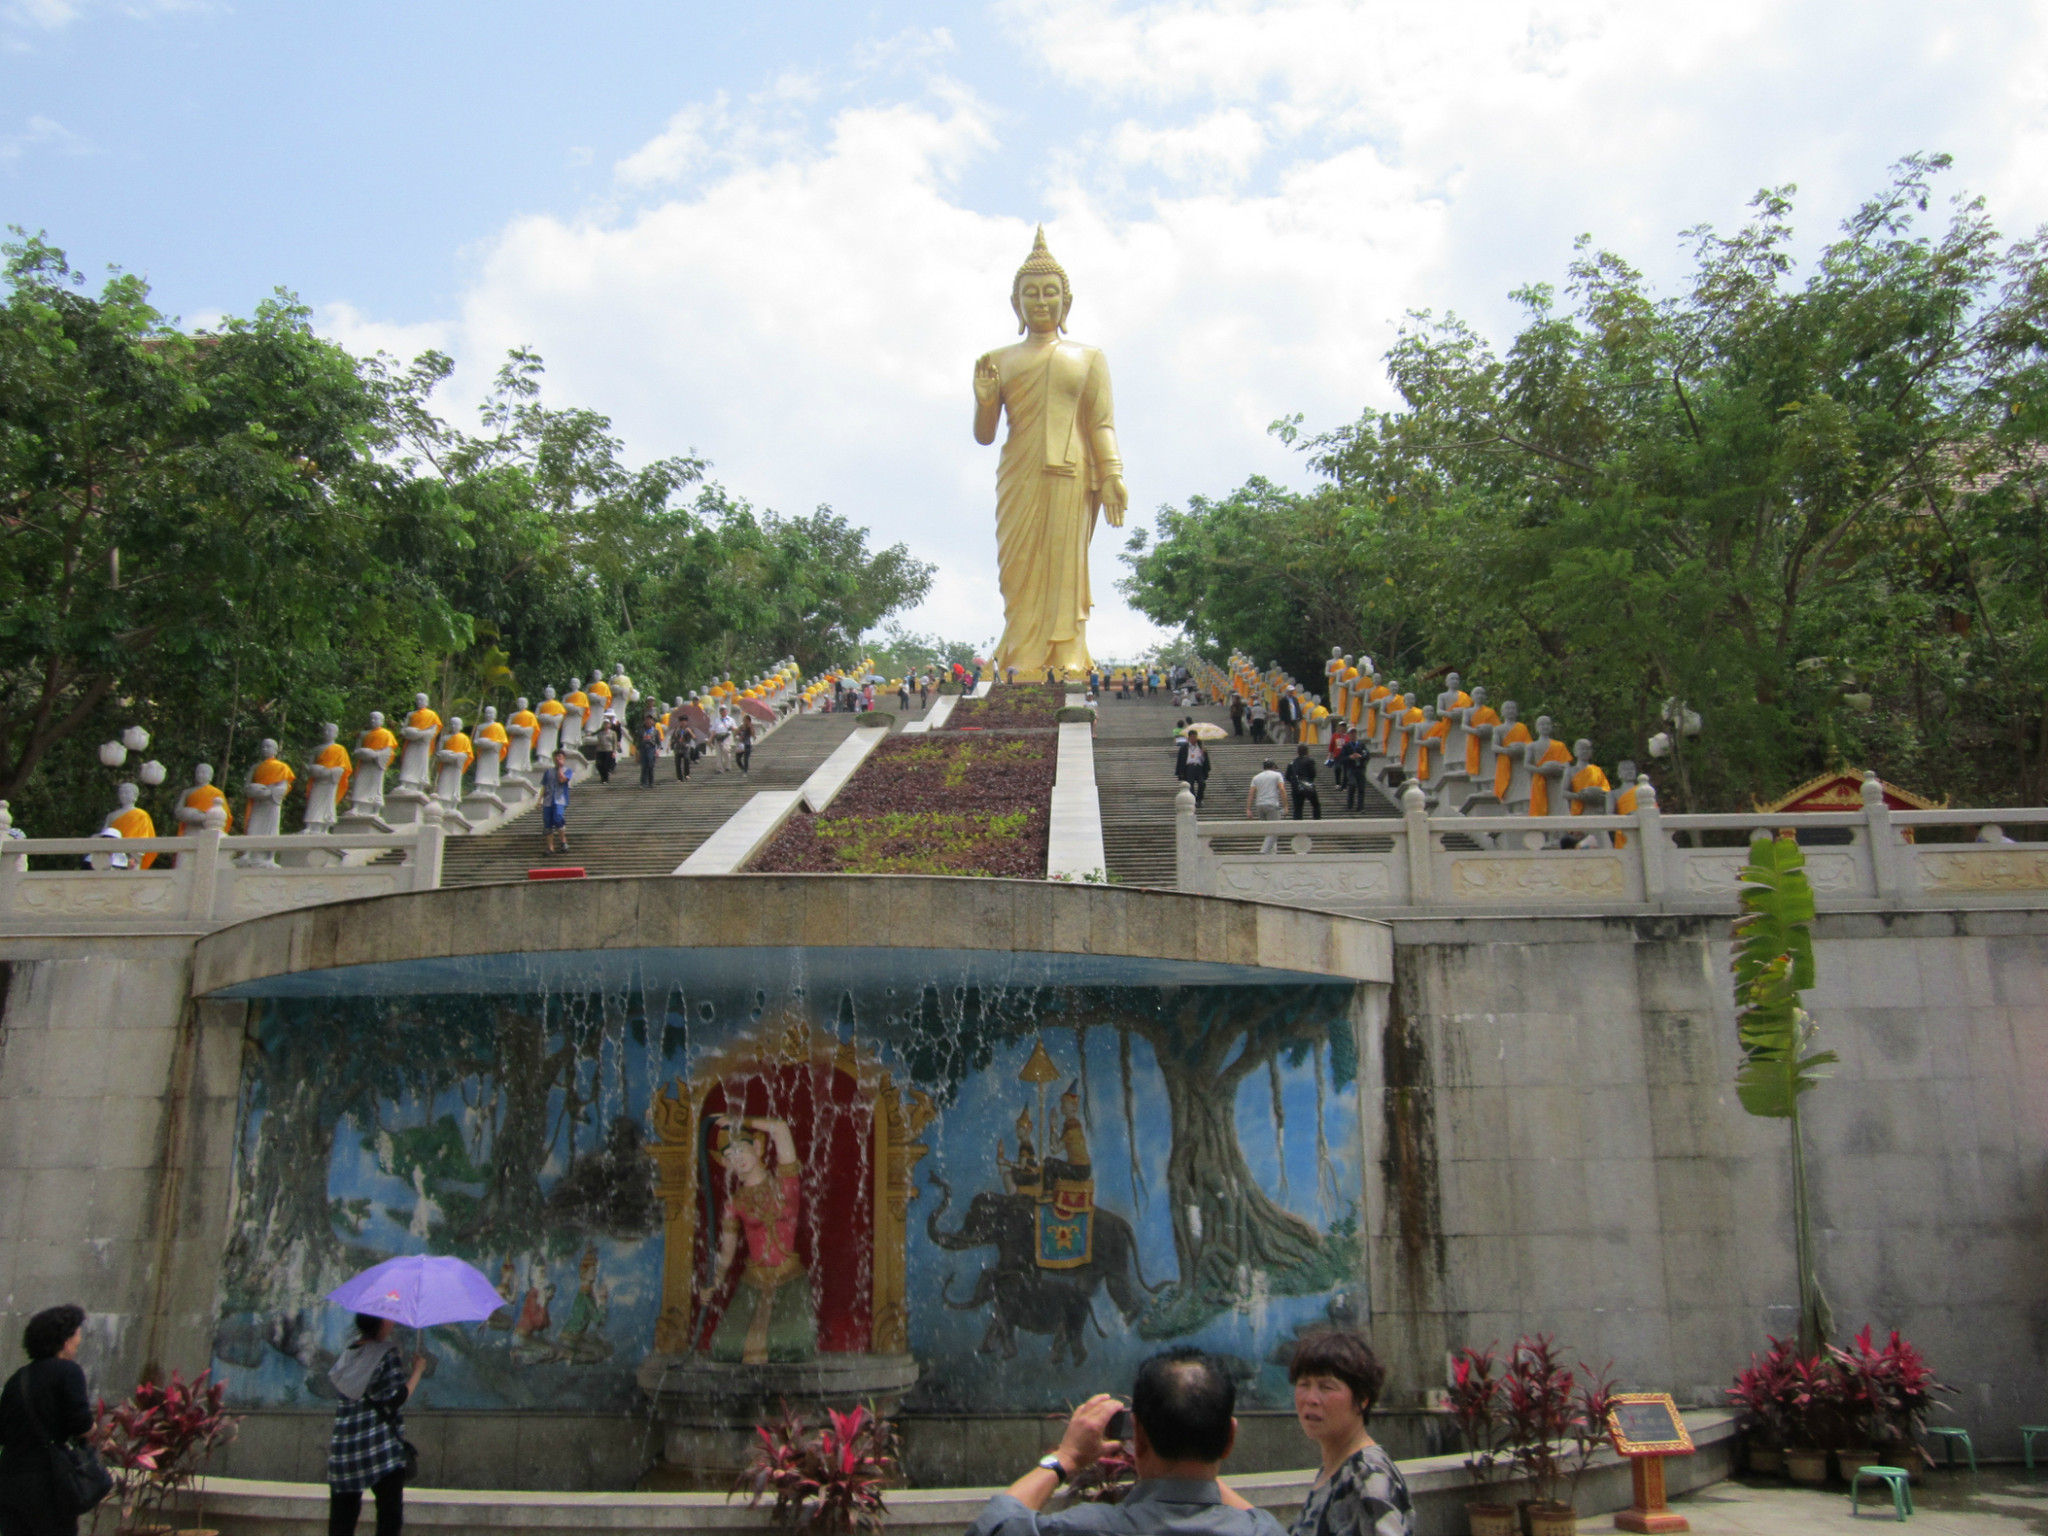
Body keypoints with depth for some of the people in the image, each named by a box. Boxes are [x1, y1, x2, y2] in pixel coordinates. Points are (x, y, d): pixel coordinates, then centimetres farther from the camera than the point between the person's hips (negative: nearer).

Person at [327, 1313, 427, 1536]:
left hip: (343, 1446, 6)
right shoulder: (387, 1354, -12)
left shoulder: (349, 1350, 7)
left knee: (341, 1518, 12)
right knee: (390, 1512, 3)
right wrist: (418, 1371, -6)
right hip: (381, 1447, -6)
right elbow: (395, 1398, -17)